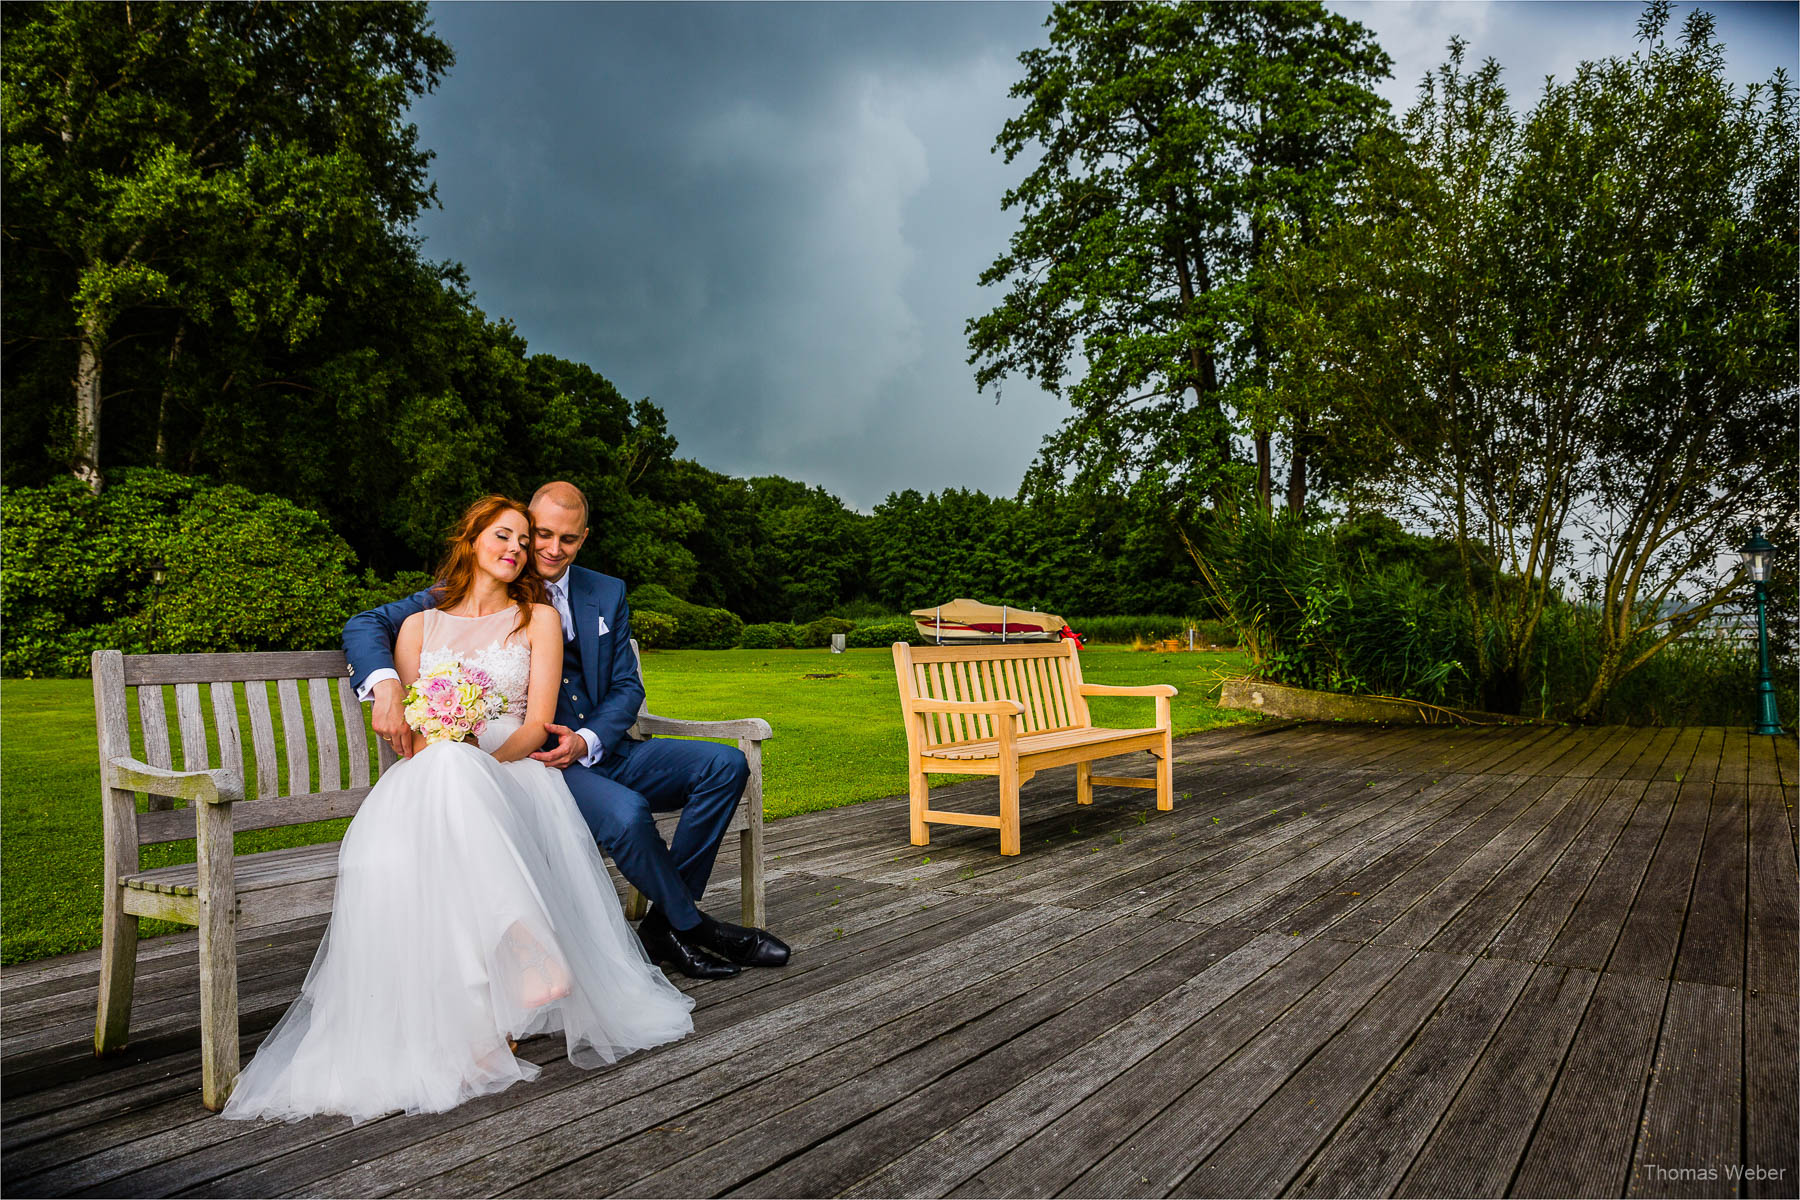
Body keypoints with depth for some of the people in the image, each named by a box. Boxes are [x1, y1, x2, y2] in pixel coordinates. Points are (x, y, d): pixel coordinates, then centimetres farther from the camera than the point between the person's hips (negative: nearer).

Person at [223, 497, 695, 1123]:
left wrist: (481, 763, -16)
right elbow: (408, 730, 12)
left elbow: (538, 723, 4)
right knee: (387, 853, -35)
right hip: (433, 779, 2)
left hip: (514, 774, -2)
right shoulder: (419, 625, 21)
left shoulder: (538, 619, 15)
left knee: (455, 775, -39)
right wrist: (442, 757, -12)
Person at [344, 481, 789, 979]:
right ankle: (693, 926, -8)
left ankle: (663, 925, -8)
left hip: (602, 750, 5)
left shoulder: (607, 594, 12)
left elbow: (627, 686, 9)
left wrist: (586, 741, -12)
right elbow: (366, 625, -1)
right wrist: (384, 684, -24)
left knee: (726, 764, -14)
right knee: (625, 811, -34)